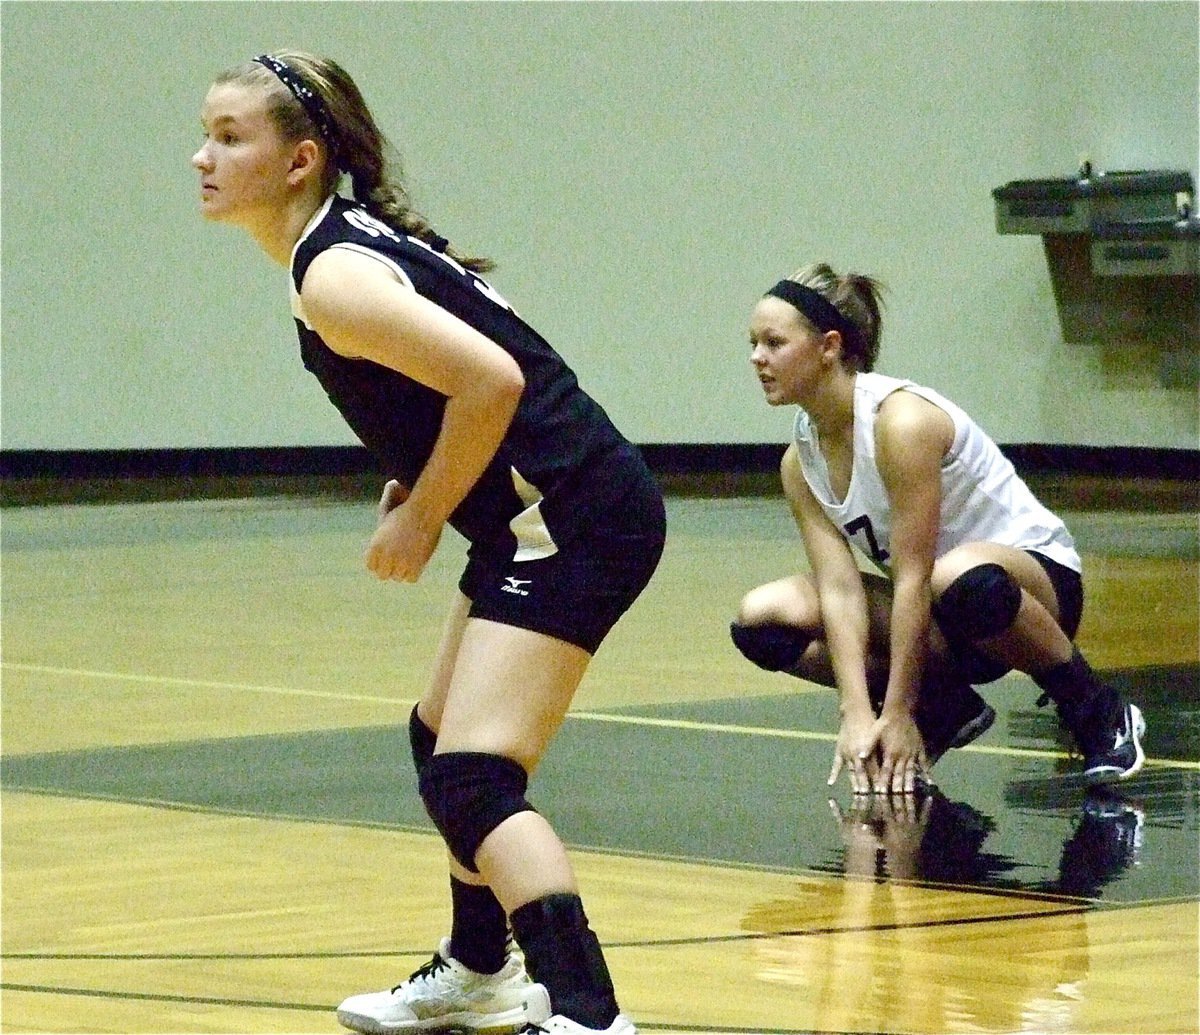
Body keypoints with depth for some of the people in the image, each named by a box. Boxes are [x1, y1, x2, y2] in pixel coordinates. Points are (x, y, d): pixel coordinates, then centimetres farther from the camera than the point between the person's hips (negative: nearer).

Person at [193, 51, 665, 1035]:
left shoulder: (334, 278, -17)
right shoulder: (358, 238, 12)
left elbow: (492, 380, -25)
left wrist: (422, 517, -14)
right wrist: (415, 485, 11)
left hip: (573, 520, -11)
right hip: (545, 519, 11)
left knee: (472, 780, -18)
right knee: (443, 742, 26)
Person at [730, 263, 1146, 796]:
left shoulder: (901, 420, -25)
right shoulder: (800, 462, -3)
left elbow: (913, 578, -27)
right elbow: (839, 587, -12)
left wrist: (897, 714, -27)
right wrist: (859, 715, -24)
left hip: (1037, 577, -7)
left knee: (962, 580, -44)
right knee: (763, 619, -12)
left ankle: (1101, 717, -18)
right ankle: (949, 708, 0)